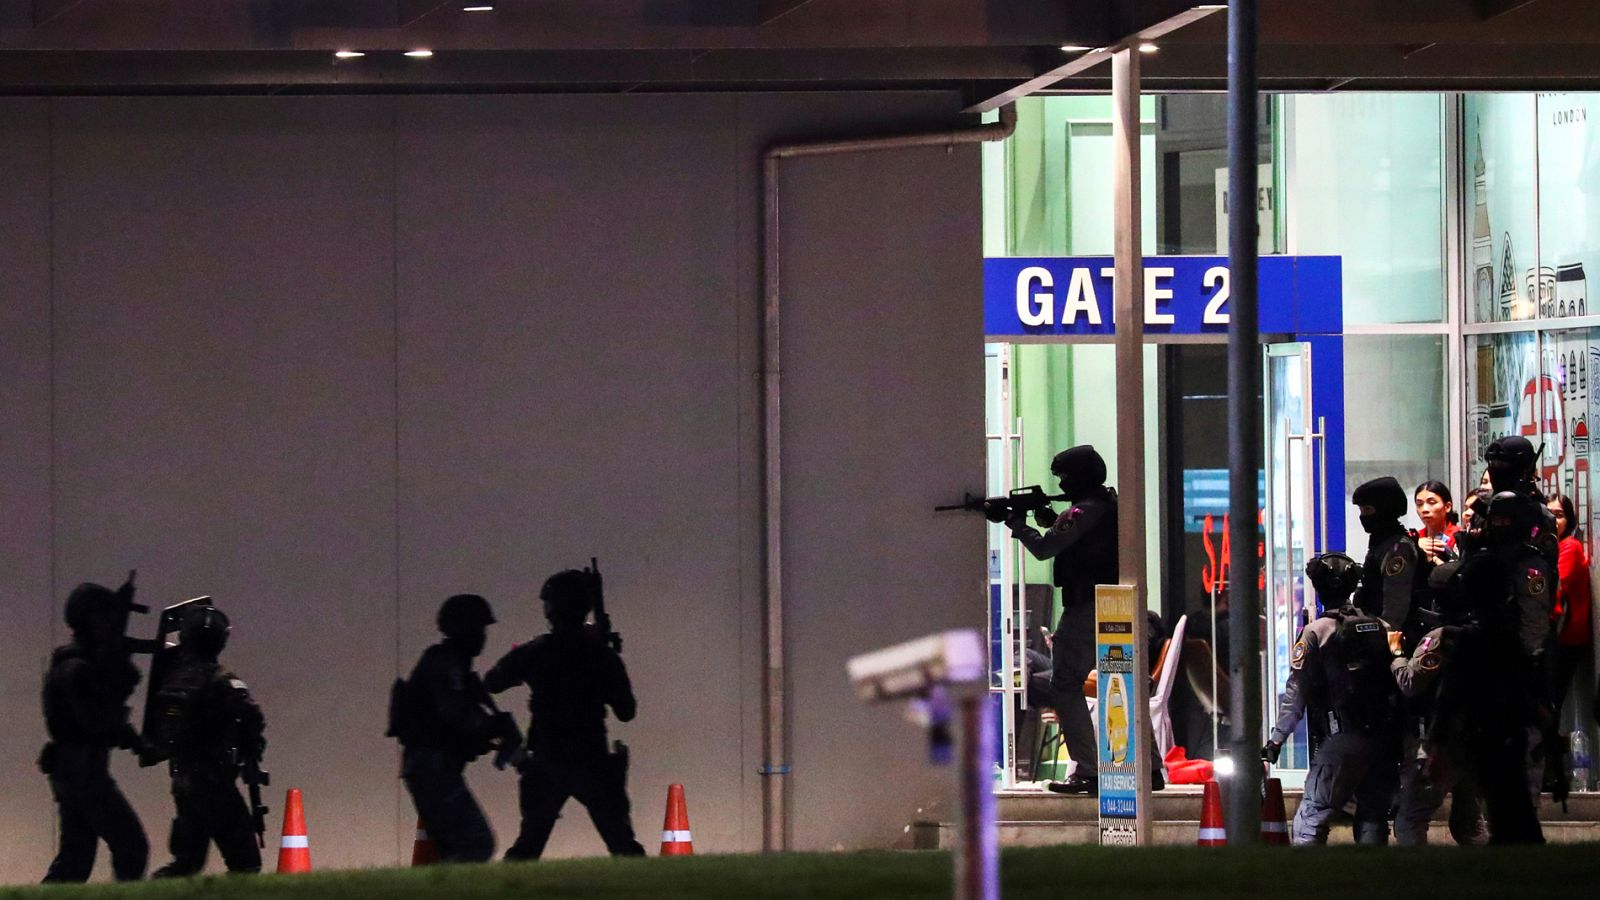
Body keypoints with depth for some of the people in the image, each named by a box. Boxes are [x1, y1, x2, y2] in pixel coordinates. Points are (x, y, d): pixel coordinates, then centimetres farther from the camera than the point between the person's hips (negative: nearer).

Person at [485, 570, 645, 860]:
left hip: (545, 762, 1)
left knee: (528, 845, 12)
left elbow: (492, 682, 12)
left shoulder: (533, 653, -3)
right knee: (622, 844, 3)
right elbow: (626, 712, 1)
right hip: (592, 761, -1)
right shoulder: (602, 654, -5)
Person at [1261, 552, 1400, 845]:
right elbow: (1395, 682, 7)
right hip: (1381, 740, 4)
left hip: (1340, 741, -4)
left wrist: (1277, 738, -3)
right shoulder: (1380, 628, 8)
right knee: (1373, 816, 10)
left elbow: (1297, 691, -7)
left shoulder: (1316, 633, -5)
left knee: (1310, 819, -2)